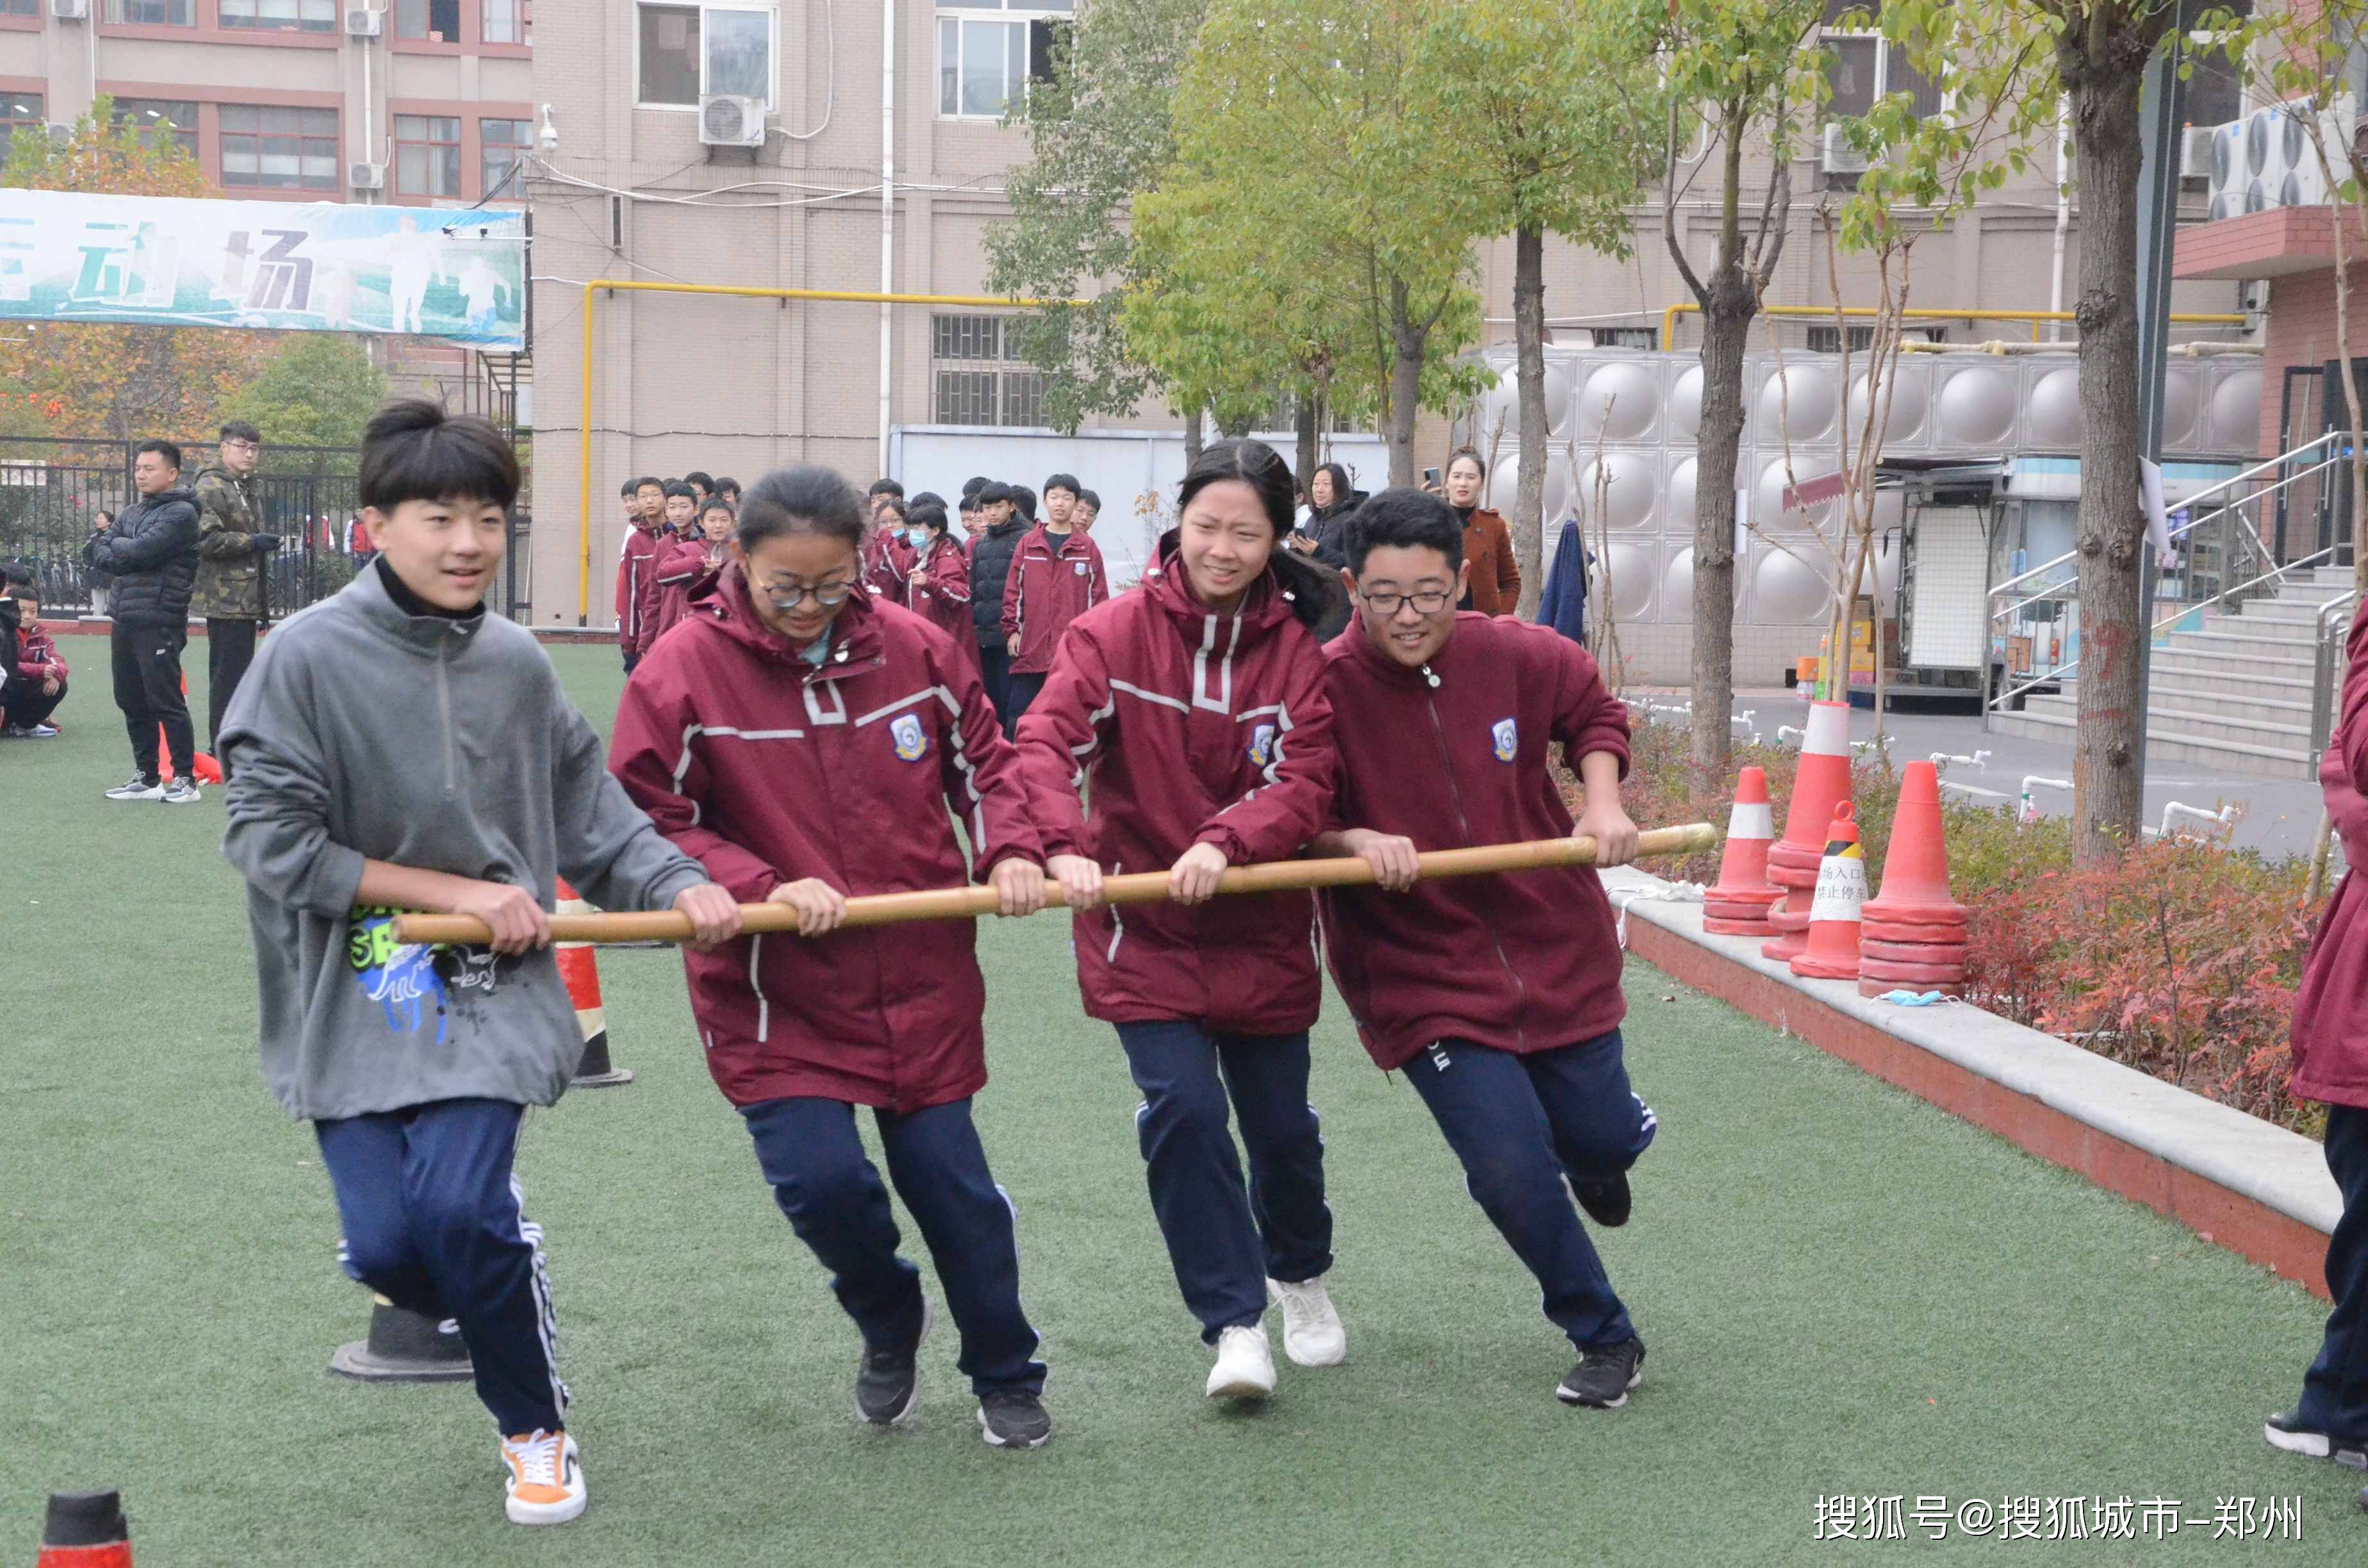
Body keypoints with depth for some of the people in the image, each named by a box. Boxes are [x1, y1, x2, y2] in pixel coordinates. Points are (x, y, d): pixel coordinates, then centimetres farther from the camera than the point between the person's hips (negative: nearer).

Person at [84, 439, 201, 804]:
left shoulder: (181, 513, -8)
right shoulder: (131, 513, 18)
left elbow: (141, 550, -19)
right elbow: (93, 554, 9)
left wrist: (114, 545, 0)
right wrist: (125, 554, -9)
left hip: (159, 622, -8)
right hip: (126, 620, 8)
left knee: (166, 702, -7)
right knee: (132, 702, 12)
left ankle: (185, 779, -1)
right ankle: (146, 777, 21)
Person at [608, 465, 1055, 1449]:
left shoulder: (913, 650, -2)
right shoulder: (684, 669, -11)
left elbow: (983, 760, 11)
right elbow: (645, 824, -9)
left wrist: (1010, 851, -7)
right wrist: (764, 888, -21)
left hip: (921, 979, 2)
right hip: (774, 992, -2)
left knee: (950, 1178, 8)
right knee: (820, 1178, -12)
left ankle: (1007, 1377, 31)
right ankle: (888, 1325, 23)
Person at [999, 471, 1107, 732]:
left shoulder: (1087, 547, 5)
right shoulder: (1027, 544, 6)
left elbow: (1099, 597, 5)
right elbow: (1013, 592, 6)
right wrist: (1012, 631, 0)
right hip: (1030, 648, 1)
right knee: (1019, 716, 2)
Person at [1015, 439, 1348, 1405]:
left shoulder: (1296, 653, -4)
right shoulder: (1114, 631, -8)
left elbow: (1303, 785, -13)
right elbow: (1047, 739, -20)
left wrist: (1223, 843, -31)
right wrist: (1063, 846, -37)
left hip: (1259, 928, 2)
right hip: (1142, 928, -2)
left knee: (1280, 1119, 10)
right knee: (1183, 1108, -13)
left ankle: (1299, 1274, 41)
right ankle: (1235, 1322, 3)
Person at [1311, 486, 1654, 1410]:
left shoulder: (1520, 657, -7)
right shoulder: (1323, 687, -16)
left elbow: (1594, 714, 14)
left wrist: (1603, 804, -2)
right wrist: (1355, 841, -30)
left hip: (1555, 948, 3)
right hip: (1421, 976, -3)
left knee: (1603, 1137, 13)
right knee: (1510, 1169, -12)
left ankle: (1594, 1158, 55)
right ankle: (1606, 1342, 12)